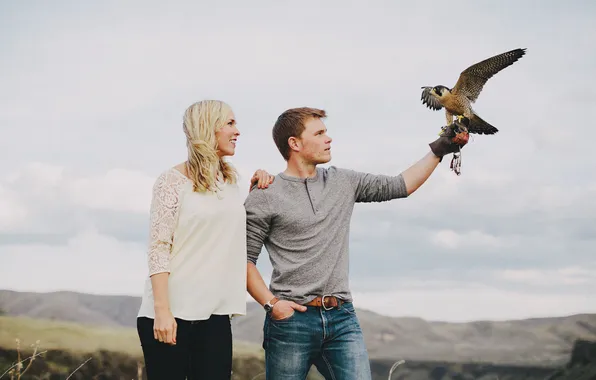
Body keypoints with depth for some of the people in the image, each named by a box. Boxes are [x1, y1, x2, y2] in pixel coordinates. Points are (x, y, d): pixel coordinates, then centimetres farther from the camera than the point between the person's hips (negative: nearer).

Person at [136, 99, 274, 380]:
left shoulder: (229, 181, 13)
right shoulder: (172, 181, -4)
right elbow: (158, 248, -9)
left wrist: (256, 190, 13)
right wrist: (162, 311, -18)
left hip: (215, 315, 5)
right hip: (173, 313, -5)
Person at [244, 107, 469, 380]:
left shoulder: (343, 182, 12)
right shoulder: (265, 196, -2)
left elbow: (398, 186, 17)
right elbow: (245, 260, -3)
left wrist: (439, 150, 14)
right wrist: (271, 303, -12)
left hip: (342, 319, 4)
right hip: (292, 318, -4)